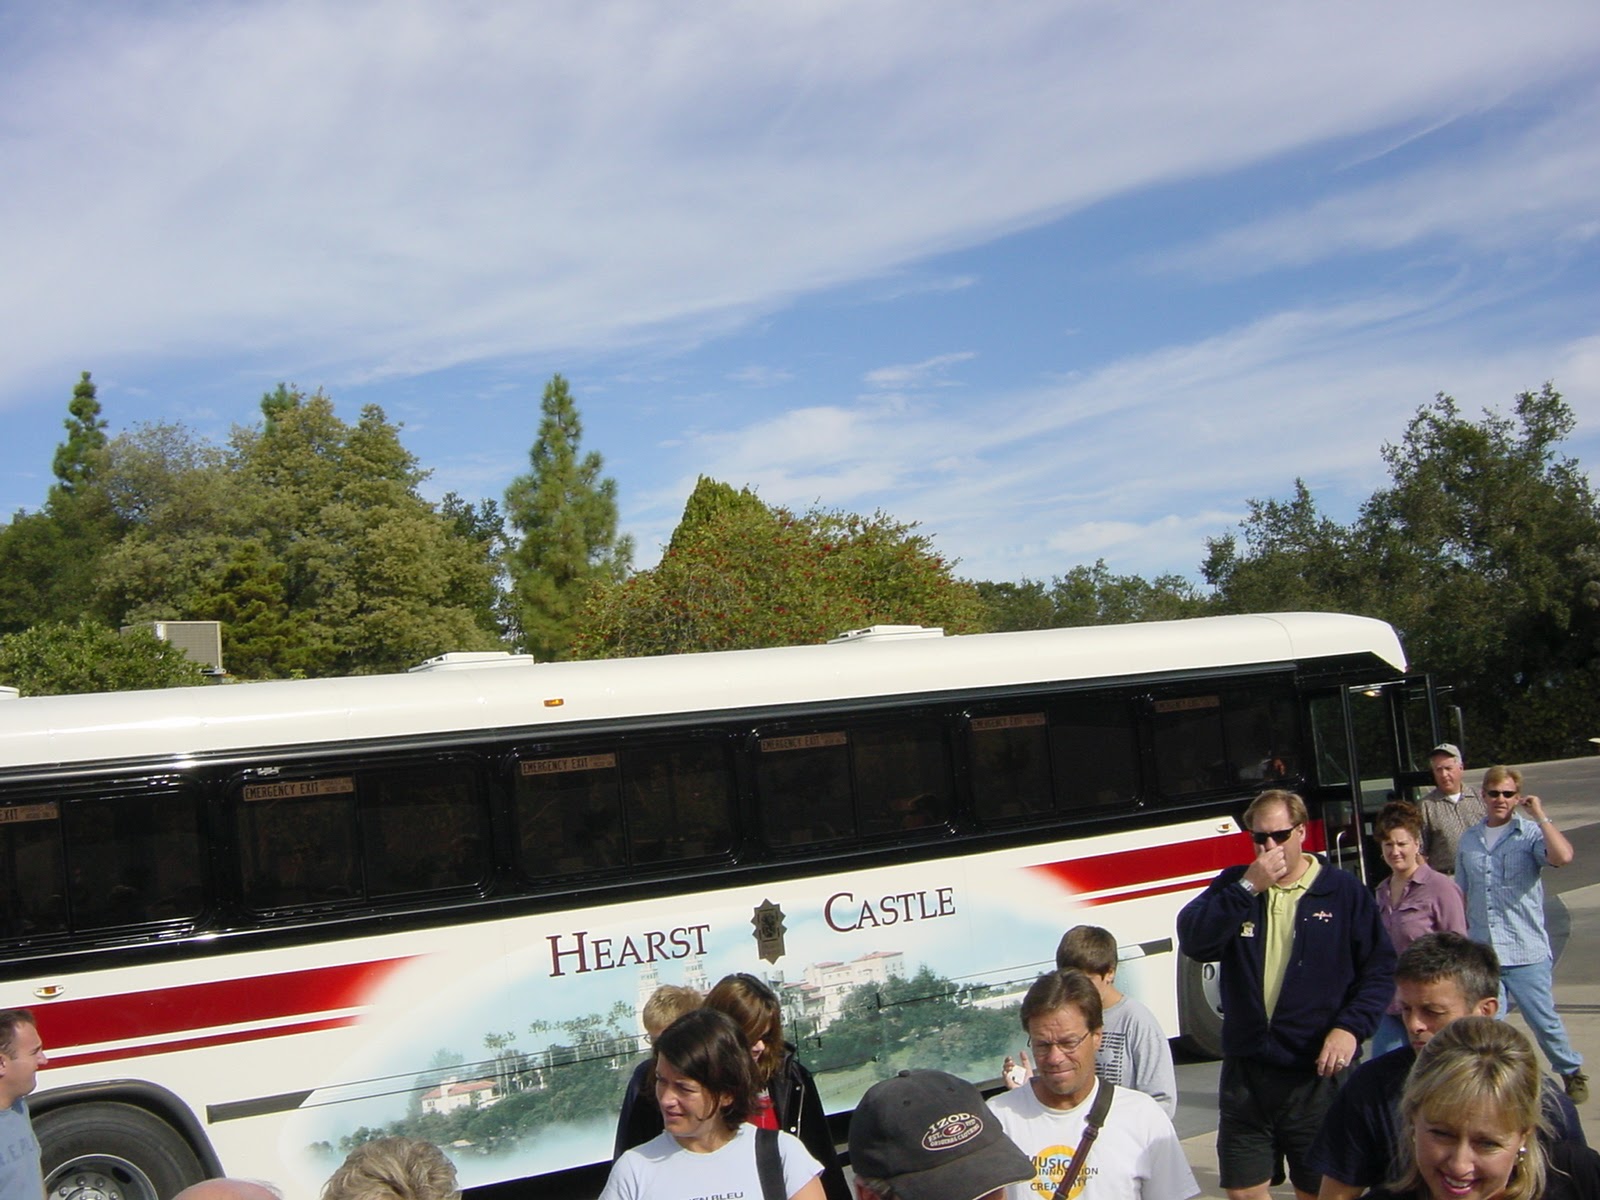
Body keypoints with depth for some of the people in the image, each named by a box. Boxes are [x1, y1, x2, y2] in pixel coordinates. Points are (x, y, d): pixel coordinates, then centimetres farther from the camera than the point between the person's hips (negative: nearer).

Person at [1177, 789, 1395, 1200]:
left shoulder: (1344, 891, 0)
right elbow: (1192, 941, -9)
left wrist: (1351, 1027, -14)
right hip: (1245, 1073, 2)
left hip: (1318, 1073, -2)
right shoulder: (1233, 885, 6)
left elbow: (1380, 969, 0)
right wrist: (1249, 888, -16)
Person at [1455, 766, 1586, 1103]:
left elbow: (1563, 856, -27)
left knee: (1544, 1020, 6)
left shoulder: (1530, 833, -5)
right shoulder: (1468, 840, 9)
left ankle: (1572, 1072, 30)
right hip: (1480, 953, 4)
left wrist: (1540, 816, -16)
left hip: (1526, 952, -4)